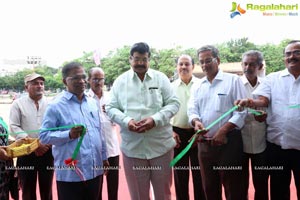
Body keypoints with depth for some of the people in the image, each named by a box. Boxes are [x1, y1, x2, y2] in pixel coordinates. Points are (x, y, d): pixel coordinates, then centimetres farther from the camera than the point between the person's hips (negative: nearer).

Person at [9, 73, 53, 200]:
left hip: (47, 152, 1)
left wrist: (49, 143, -13)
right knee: (28, 190, 12)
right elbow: (14, 127, -6)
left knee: (46, 189, 14)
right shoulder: (18, 104, 0)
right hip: (26, 153, -1)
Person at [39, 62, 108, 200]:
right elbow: (43, 136, -12)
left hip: (95, 171, 6)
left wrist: (104, 156, 17)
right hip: (70, 174, -5)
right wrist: (69, 135, -24)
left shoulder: (92, 103, 9)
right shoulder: (56, 105, -10)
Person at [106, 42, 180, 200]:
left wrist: (155, 119, -17)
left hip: (161, 145, 0)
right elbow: (111, 108, 4)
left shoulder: (161, 78, 3)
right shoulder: (120, 81, 5)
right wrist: (126, 121, -15)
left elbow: (173, 103, 0)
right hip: (132, 147, 0)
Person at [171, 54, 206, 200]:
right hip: (178, 134, 2)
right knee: (180, 173, 12)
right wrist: (171, 131, -4)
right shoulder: (171, 87, 4)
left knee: (199, 172, 8)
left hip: (198, 133, -1)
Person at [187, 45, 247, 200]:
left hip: (228, 141, -4)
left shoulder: (233, 80, -2)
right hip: (204, 143, 5)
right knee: (209, 187, 15)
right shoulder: (197, 86, 13)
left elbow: (241, 110, -9)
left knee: (232, 187, 5)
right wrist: (196, 122, -17)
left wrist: (223, 131, -18)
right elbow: (192, 110, 6)